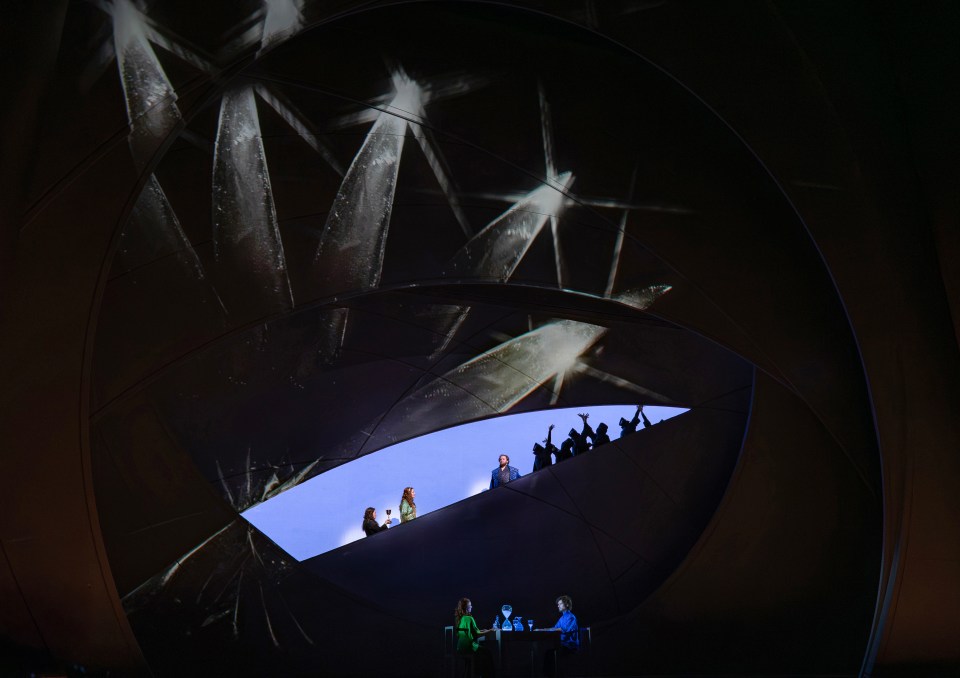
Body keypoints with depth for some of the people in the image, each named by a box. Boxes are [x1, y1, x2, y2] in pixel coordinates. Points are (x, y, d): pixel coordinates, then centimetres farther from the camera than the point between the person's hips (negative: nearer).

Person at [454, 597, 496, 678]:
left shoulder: (458, 618, 5)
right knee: (488, 652, 12)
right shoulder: (469, 618, -17)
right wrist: (489, 631, -1)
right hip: (469, 647, -7)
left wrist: (480, 631, 21)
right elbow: (477, 634, -13)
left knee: (482, 650, 28)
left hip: (460, 648, 8)